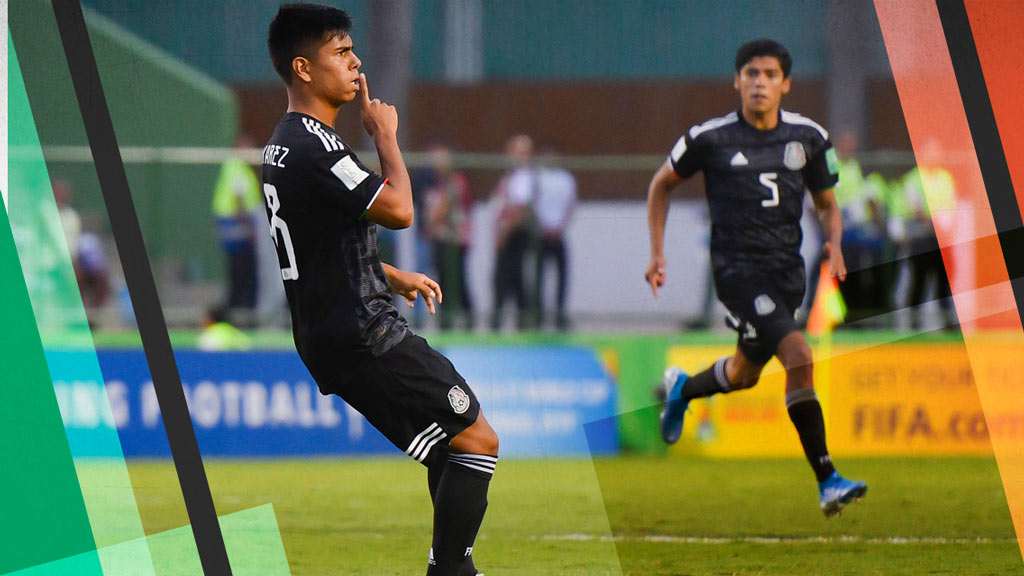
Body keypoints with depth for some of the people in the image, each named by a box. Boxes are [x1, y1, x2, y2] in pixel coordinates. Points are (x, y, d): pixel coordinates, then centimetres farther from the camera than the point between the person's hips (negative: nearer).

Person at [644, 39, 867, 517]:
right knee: (798, 357, -23)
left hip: (787, 271, 5)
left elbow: (826, 203, 16)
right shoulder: (710, 139, -5)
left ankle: (682, 388, 55)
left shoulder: (808, 137, 4)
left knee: (744, 374, 20)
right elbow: (661, 184, 11)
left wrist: (834, 242, -5)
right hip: (738, 269, -5)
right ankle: (827, 481, -21)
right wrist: (657, 252, 6)